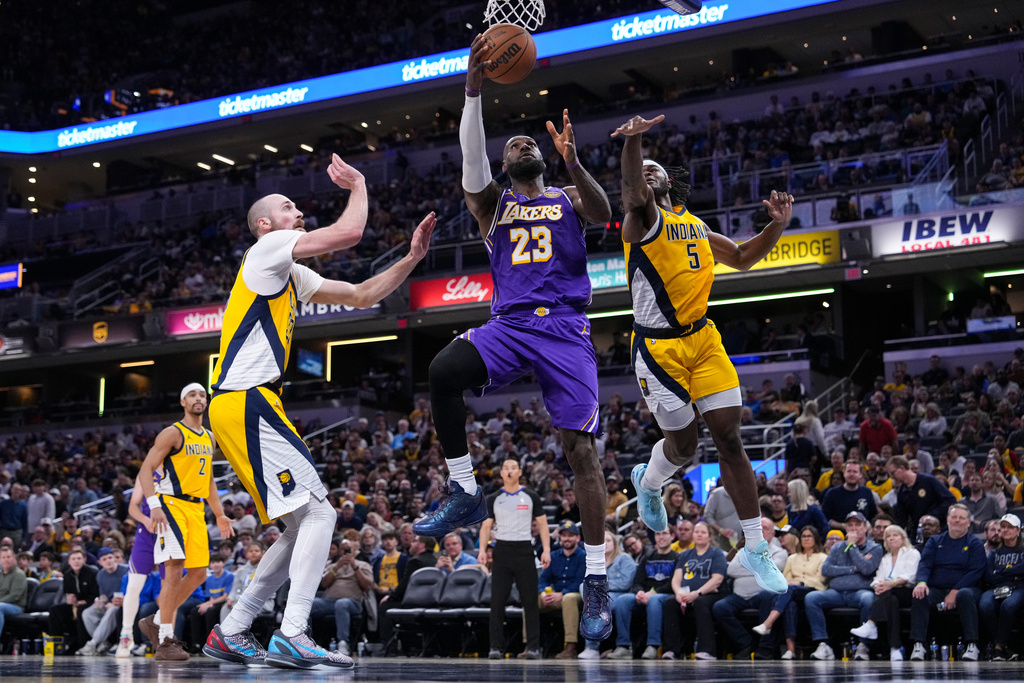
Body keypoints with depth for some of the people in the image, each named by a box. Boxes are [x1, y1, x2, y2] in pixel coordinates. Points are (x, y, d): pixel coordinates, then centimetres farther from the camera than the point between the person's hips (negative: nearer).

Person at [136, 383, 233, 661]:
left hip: (196, 508, 8)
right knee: (175, 568, -16)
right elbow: (145, 470, -12)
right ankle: (166, 642, -13)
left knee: (199, 573, 5)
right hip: (171, 504, -8)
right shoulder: (173, 433, -7)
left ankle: (156, 622, 20)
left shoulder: (210, 438, 16)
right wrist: (154, 505, -24)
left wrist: (219, 515, 19)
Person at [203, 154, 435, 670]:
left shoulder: (292, 275, 25)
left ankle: (230, 633, 12)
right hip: (245, 404, -10)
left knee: (306, 525, 10)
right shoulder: (268, 249, -3)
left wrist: (412, 257, 14)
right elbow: (349, 232, -13)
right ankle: (292, 636, -20)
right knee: (319, 512, -14)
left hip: (249, 405, 10)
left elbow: (362, 296, 24)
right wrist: (358, 185, 4)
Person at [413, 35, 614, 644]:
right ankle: (465, 493, -16)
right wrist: (474, 90, -14)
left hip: (566, 328, -1)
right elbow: (472, 160, -2)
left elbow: (603, 214, -6)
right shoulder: (493, 203, 18)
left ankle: (597, 585, -4)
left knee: (580, 448, -9)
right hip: (509, 324, 1)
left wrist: (574, 165, -23)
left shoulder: (569, 200, 17)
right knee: (443, 370, -30)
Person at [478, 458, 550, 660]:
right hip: (502, 550, 1)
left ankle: (533, 647, 4)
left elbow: (542, 523, 7)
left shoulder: (530, 496, 6)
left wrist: (546, 550, -4)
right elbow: (486, 525, 8)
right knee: (497, 601, -2)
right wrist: (482, 549, -7)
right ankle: (495, 647, 2)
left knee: (530, 601, -1)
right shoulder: (493, 499, 8)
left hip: (524, 550, -1)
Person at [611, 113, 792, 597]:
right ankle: (648, 481, 38)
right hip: (659, 346, -5)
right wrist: (632, 140, -50)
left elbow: (741, 259, 27)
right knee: (683, 447, 1)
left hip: (703, 339, 5)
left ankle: (754, 548, 7)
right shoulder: (641, 219, -5)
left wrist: (777, 226, 10)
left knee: (730, 439, -1)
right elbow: (631, 190, -29)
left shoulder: (694, 224, 17)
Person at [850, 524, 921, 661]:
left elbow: (909, 576, -6)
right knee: (892, 601, -34)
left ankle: (870, 625, -55)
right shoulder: (885, 559, 29)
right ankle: (895, 648, -47)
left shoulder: (912, 553, 13)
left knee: (887, 592, -35)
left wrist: (892, 583, -24)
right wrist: (877, 585, -14)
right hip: (891, 595, 3)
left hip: (907, 592, -3)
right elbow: (878, 578, 13)